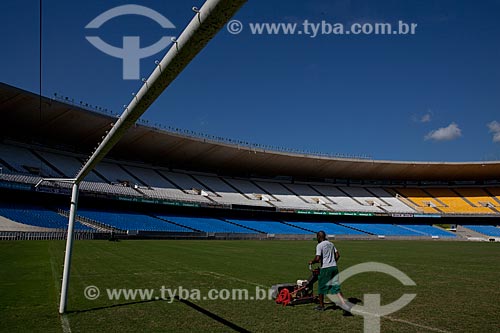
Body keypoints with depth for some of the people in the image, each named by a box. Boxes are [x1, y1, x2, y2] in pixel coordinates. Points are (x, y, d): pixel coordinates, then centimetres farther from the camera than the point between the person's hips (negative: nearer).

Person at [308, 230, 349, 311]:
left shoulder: (319, 245, -10)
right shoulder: (331, 244, 12)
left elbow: (317, 258, -17)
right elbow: (338, 255, 14)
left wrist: (312, 262, 1)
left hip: (325, 268, -6)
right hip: (334, 267, 6)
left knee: (321, 287, 10)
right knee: (336, 287, 6)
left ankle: (321, 306, 21)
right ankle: (343, 303, -8)